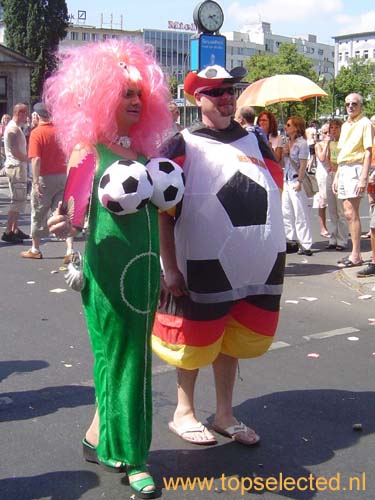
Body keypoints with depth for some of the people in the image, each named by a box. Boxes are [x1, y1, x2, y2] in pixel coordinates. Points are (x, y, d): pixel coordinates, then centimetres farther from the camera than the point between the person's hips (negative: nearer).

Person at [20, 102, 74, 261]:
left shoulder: (36, 133, -11)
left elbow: (36, 159, -19)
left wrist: (36, 183, -19)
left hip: (45, 178, -4)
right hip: (63, 176, 4)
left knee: (38, 214, 11)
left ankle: (35, 249, 23)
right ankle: (70, 250, -6)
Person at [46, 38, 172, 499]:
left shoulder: (142, 150, 12)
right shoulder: (89, 150, -6)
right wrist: (63, 221, -36)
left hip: (145, 268, 6)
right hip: (108, 270, -6)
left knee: (131, 356, 13)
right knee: (119, 360, 1)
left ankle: (99, 438, 31)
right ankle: (132, 461, 12)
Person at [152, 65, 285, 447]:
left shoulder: (255, 142, 10)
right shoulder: (182, 146, -4)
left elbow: (274, 195, 17)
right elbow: (163, 212, -7)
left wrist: (273, 253, 13)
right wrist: (169, 268, -12)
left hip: (257, 264, 5)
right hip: (204, 264, -4)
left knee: (232, 339, 16)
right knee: (196, 340, 8)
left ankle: (225, 414, 31)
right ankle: (184, 411, 28)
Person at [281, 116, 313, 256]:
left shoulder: (302, 143, -10)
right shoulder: (287, 143, 13)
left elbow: (303, 165, -14)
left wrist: (299, 182, -17)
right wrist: (283, 154, 0)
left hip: (296, 181, -8)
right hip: (287, 181, 8)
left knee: (300, 214, -5)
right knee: (286, 213, 11)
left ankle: (305, 245, 0)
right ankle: (290, 239, 22)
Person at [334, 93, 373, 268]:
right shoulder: (345, 125, 19)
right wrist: (337, 175, 19)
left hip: (355, 168, -8)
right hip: (343, 170, 8)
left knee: (351, 213, -11)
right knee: (349, 213, 9)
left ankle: (356, 255, -8)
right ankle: (355, 252, 15)